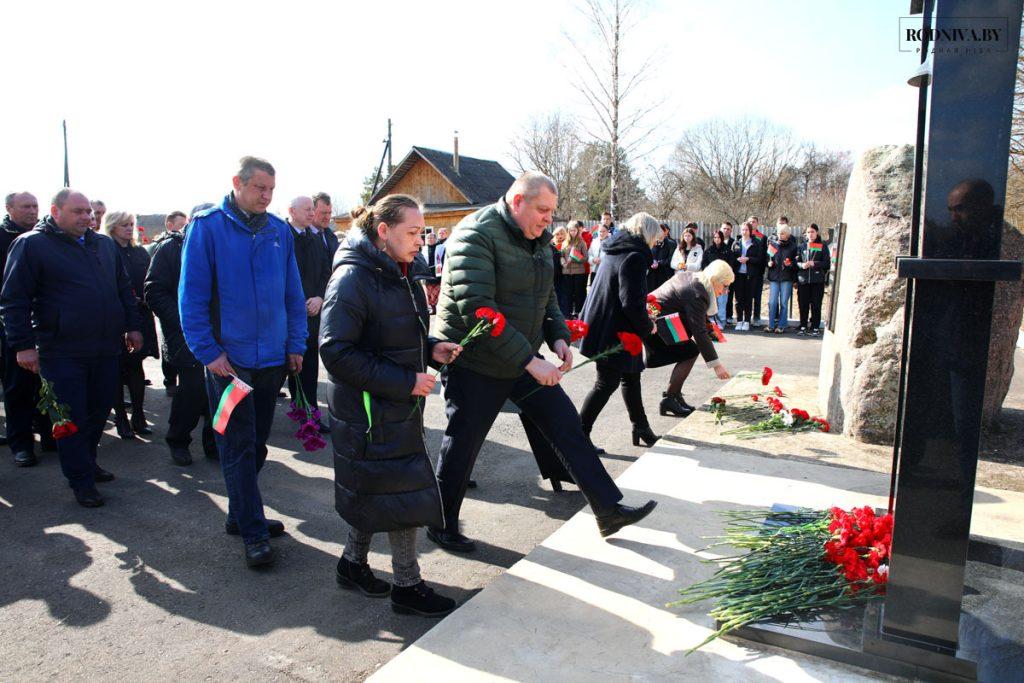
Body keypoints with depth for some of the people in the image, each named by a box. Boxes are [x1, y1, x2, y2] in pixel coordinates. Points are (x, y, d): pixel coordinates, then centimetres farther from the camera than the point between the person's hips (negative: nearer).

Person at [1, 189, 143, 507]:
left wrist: (133, 326, 15)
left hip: (105, 348, 5)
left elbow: (124, 288, 20)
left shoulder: (105, 244, 13)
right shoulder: (31, 244, -4)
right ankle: (82, 481, 12)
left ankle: (87, 461, 32)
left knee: (99, 410, 14)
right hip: (62, 352, -5)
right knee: (72, 418, 2)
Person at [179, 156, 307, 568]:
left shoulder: (279, 231, 6)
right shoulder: (207, 226, -6)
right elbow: (192, 295, -9)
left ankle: (240, 514, 32)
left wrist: (296, 344, 3)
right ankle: (253, 532, 11)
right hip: (229, 359, -5)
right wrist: (208, 351, -13)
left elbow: (293, 294, 9)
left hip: (273, 358, 5)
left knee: (256, 444, 16)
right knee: (238, 448, 2)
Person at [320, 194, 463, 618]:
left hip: (397, 408, 9)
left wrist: (431, 349, 1)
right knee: (404, 494, 0)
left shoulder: (397, 275, 10)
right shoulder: (353, 278, -19)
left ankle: (353, 563, 38)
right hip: (369, 412, -9)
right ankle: (408, 587, 17)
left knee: (372, 494, 19)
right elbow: (337, 353, -24)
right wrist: (406, 381, -24)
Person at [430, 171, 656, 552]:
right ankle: (442, 526, 27)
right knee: (461, 447, 6)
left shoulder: (537, 240, 9)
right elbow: (477, 310, -29)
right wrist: (530, 360, -29)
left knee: (567, 425, 6)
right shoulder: (477, 235, -19)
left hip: (524, 360, 8)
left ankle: (609, 510, 16)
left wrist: (558, 336, 0)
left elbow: (546, 297, 20)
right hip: (474, 364, -8)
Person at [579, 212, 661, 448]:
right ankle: (579, 435, 11)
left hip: (606, 328, 10)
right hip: (614, 333, -10)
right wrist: (647, 325, -9)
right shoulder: (634, 256, -19)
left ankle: (641, 429, 31)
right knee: (606, 383, 2)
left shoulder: (616, 250, 11)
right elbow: (631, 303, -24)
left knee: (631, 377, 19)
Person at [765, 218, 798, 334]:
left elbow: (796, 262, 5)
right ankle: (771, 324, 6)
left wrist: (790, 264, -14)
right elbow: (767, 258, 17)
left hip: (787, 278, -2)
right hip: (774, 277, 2)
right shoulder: (773, 244, 8)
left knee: (784, 302, 2)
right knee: (772, 302, -2)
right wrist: (769, 263, -3)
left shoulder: (792, 246, 2)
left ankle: (781, 325, 9)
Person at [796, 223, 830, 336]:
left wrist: (814, 264, -13)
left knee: (816, 305, -1)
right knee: (803, 304, 4)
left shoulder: (823, 246, 4)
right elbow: (796, 262, 11)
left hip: (817, 280, -2)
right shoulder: (802, 246, 12)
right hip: (803, 280, 2)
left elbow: (827, 264, 1)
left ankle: (815, 328, 6)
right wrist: (802, 265, -11)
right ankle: (803, 327, 13)